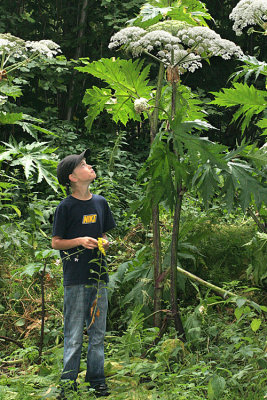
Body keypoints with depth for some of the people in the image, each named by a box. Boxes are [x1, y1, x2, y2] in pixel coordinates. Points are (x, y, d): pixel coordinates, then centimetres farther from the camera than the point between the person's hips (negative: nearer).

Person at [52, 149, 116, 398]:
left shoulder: (100, 202, 11)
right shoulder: (66, 207, -5)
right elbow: (56, 242, -1)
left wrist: (105, 243, 1)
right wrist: (80, 241, -16)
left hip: (99, 276, 5)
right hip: (76, 278, -5)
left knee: (98, 333, 9)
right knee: (74, 335, -2)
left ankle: (96, 379, 16)